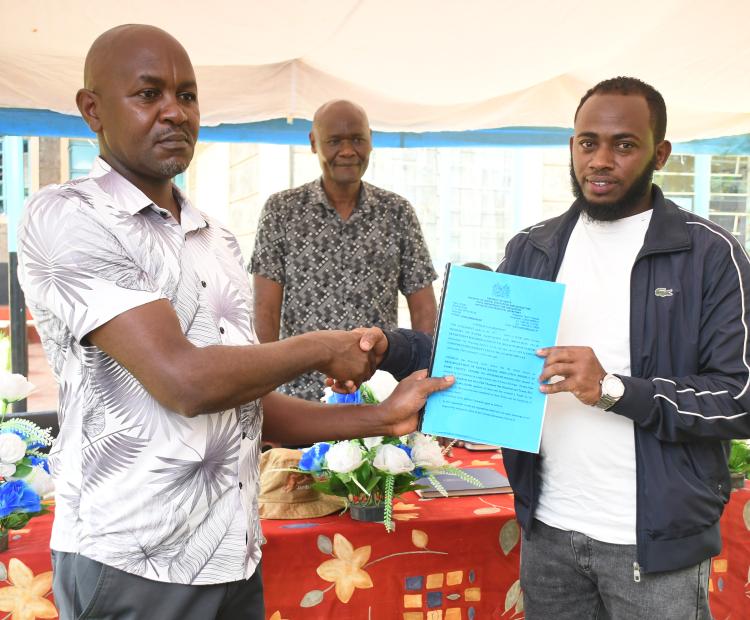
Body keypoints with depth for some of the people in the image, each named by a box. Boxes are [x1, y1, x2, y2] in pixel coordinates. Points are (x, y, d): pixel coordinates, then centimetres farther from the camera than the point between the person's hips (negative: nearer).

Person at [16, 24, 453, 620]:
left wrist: (378, 419, 1)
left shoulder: (218, 239, 12)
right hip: (133, 566, -6)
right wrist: (321, 348, -8)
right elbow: (185, 383, -22)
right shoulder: (65, 218, -12)